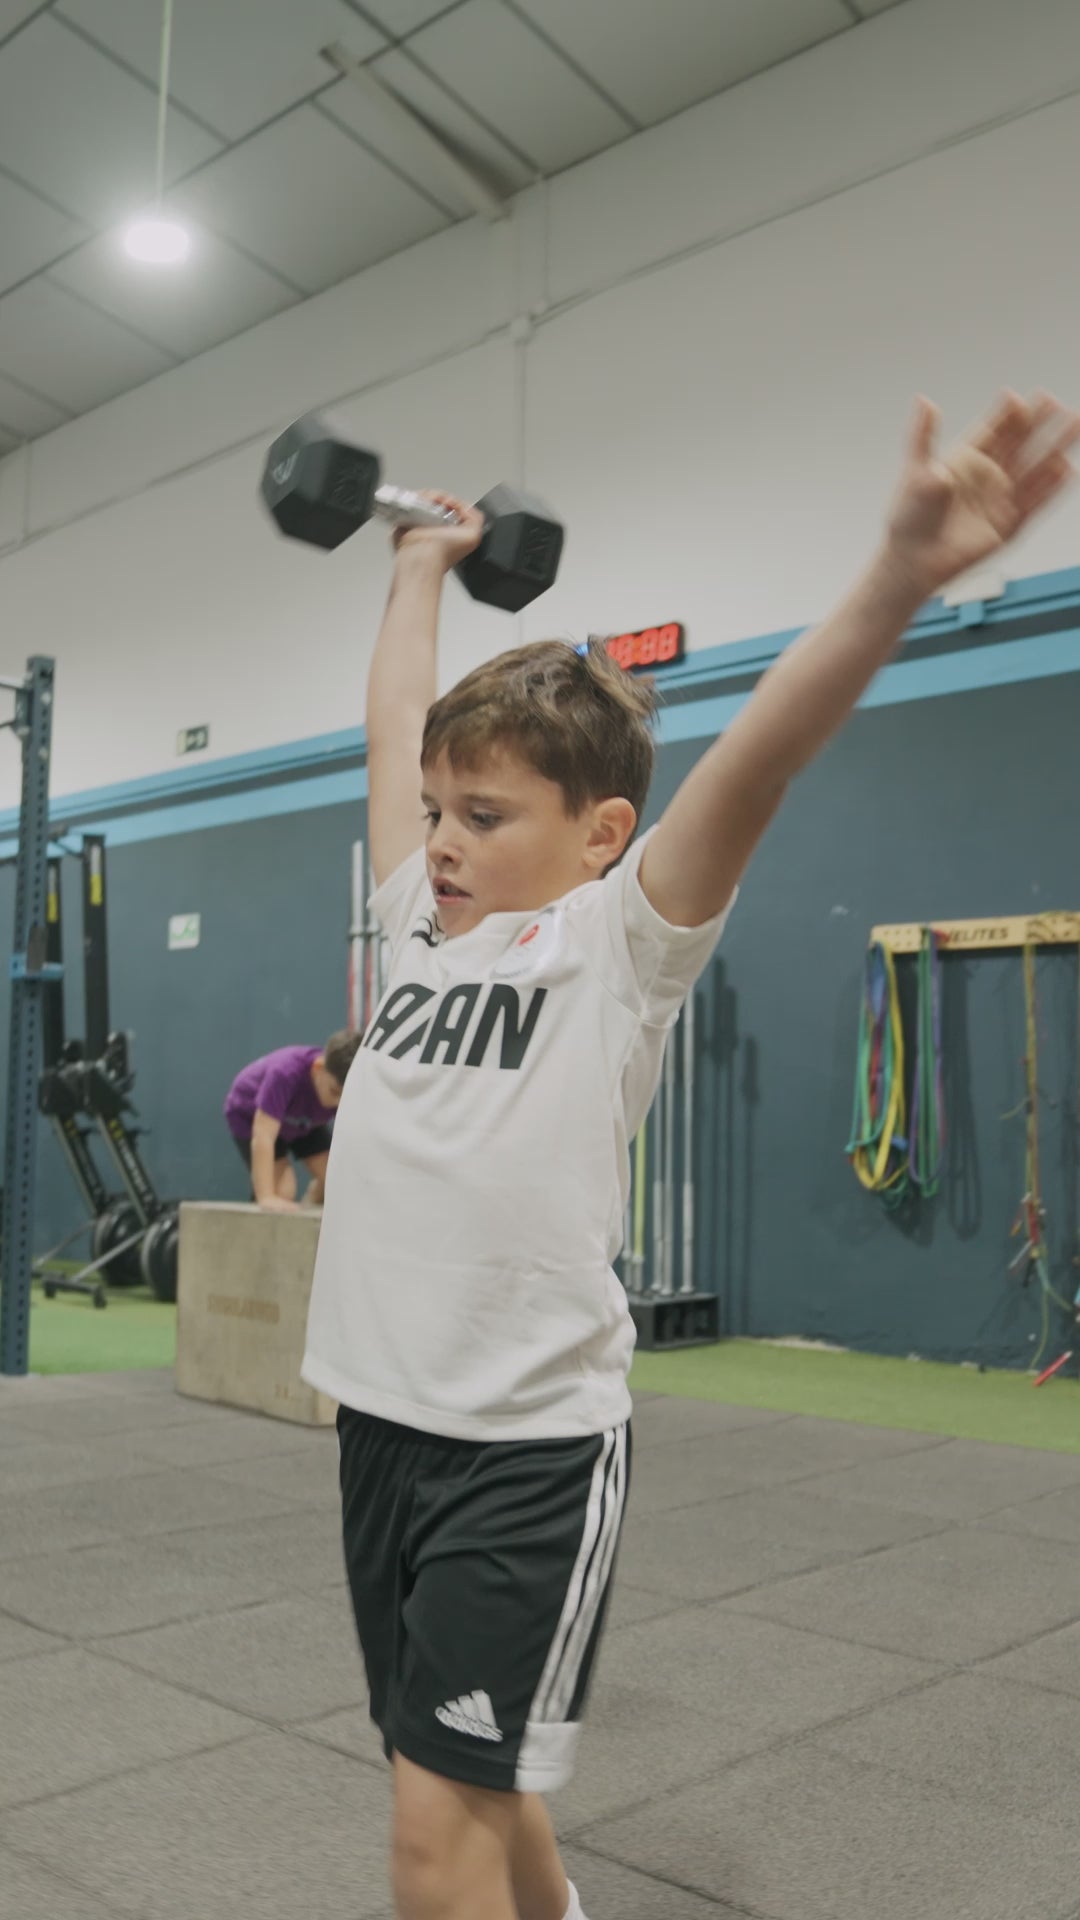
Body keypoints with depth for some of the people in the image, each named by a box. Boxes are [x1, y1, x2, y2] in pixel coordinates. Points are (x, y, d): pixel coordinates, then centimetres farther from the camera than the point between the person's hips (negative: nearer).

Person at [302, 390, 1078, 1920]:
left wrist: (898, 579, -37)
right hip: (382, 1416, 7)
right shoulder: (422, 927, 8)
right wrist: (424, 569, 32)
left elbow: (750, 763, -24)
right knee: (469, 1792, 21)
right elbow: (397, 725, 19)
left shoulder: (616, 944, -9)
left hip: (530, 1439, -7)